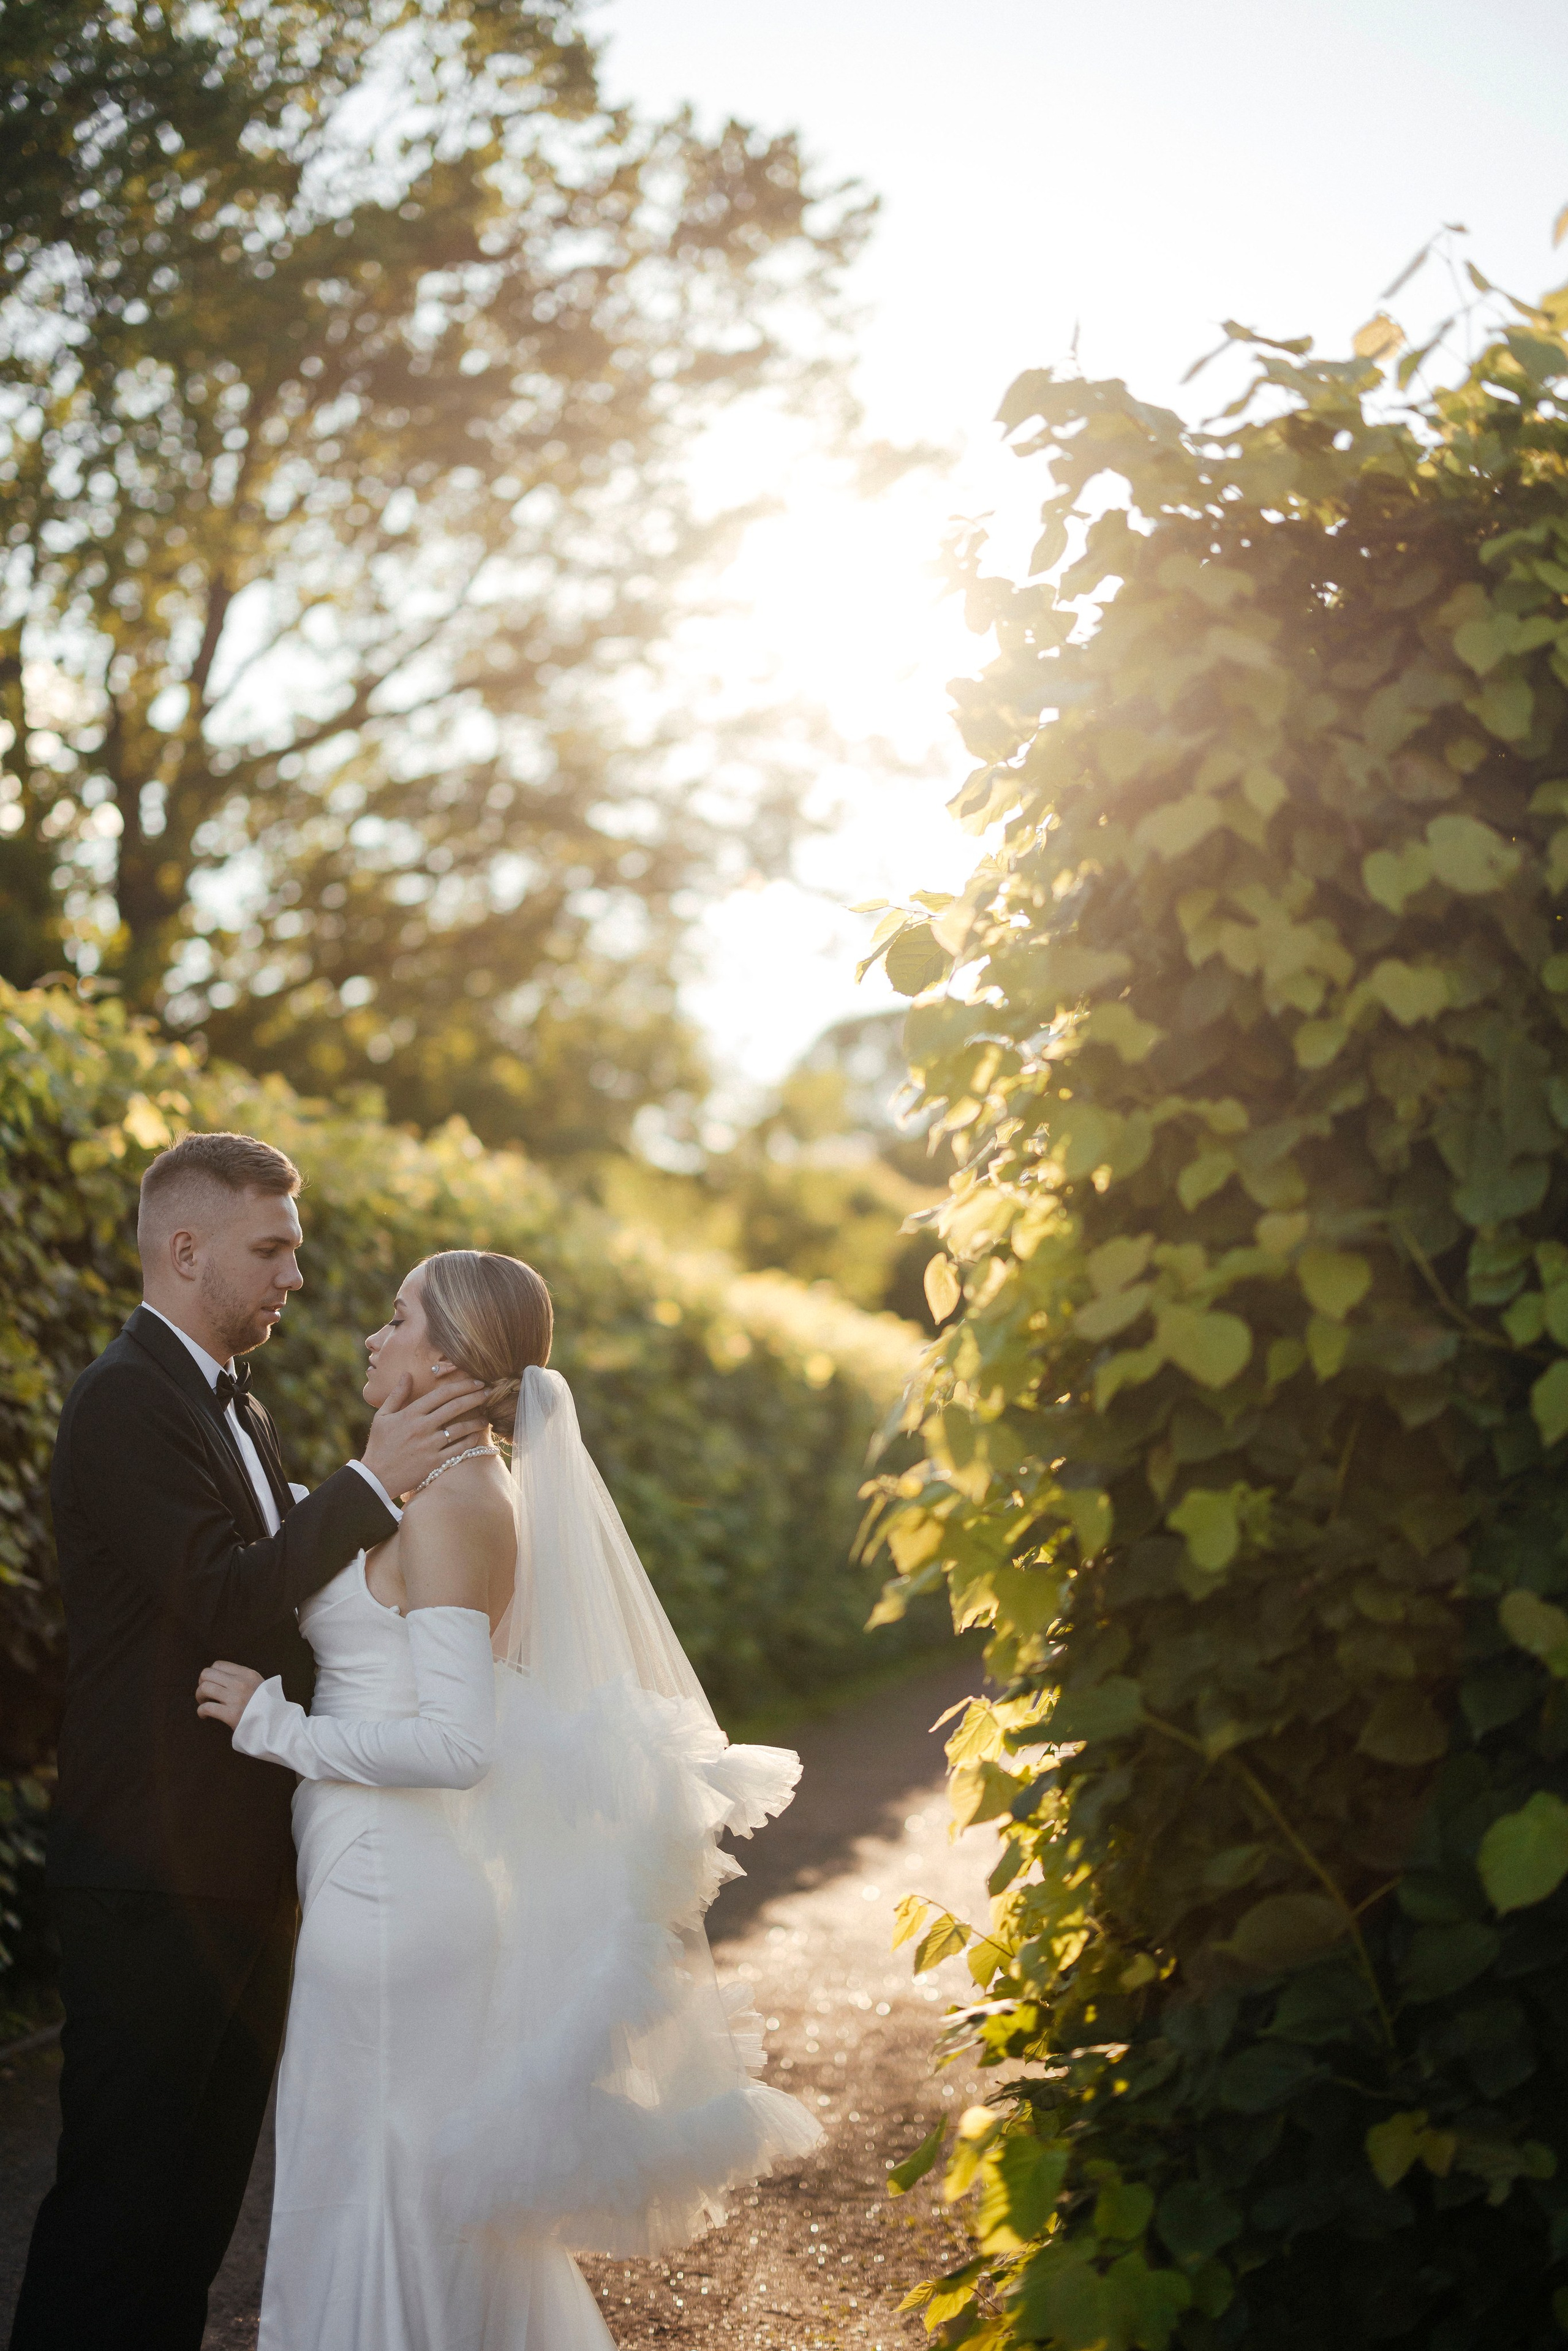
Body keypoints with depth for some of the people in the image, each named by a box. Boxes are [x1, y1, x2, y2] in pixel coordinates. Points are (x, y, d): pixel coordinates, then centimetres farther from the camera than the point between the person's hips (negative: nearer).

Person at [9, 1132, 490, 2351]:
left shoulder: (238, 1406, 16)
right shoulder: (127, 1399, -15)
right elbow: (224, 1605, -23)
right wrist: (371, 1481, -21)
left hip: (242, 1871, 10)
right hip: (154, 1874, -9)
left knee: (209, 2172, 17)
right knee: (122, 2183, -1)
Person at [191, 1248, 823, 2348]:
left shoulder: (450, 1507, -18)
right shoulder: (477, 1491, 11)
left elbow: (456, 1744, -26)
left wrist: (275, 1725, -19)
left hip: (390, 1887, -10)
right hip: (429, 1881, 10)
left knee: (372, 2200, 0)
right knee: (437, 2198, 19)